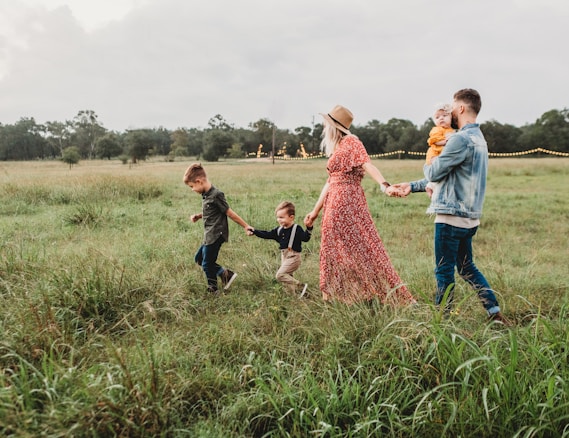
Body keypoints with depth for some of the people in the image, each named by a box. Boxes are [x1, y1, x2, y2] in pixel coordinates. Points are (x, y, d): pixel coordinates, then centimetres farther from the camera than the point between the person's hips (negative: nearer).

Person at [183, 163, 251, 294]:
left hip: (215, 236, -10)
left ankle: (213, 290, 18)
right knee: (199, 259, 18)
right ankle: (225, 273, 17)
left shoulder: (216, 195, -20)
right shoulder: (206, 195, 7)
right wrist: (198, 216, 4)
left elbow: (229, 213, -15)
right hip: (209, 236, 10)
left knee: (207, 264, 1)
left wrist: (245, 226, -10)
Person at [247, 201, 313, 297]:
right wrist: (254, 231, 8)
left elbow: (305, 238, -23)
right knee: (287, 277, 13)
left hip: (293, 257, -8)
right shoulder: (279, 230, 7)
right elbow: (267, 234, 13)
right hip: (284, 257, 8)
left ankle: (301, 286, -12)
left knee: (280, 274, -17)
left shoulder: (297, 229, -12)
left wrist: (309, 228, -37)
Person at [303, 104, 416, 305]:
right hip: (334, 205, 9)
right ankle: (334, 297, 19)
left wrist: (384, 185, -38)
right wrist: (315, 211, 22)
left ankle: (391, 295, -1)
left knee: (361, 247, -8)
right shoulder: (336, 149, 19)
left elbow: (368, 165, -21)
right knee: (335, 251, 11)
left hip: (348, 203, -9)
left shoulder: (351, 142, -6)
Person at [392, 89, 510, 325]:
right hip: (469, 217, 10)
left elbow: (434, 173, -13)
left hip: (451, 216, -10)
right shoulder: (478, 138, 16)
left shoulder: (461, 139, -17)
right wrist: (412, 186, 20)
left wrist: (427, 166, 11)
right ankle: (495, 313, 20)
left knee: (444, 271, 2)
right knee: (467, 267, 19)